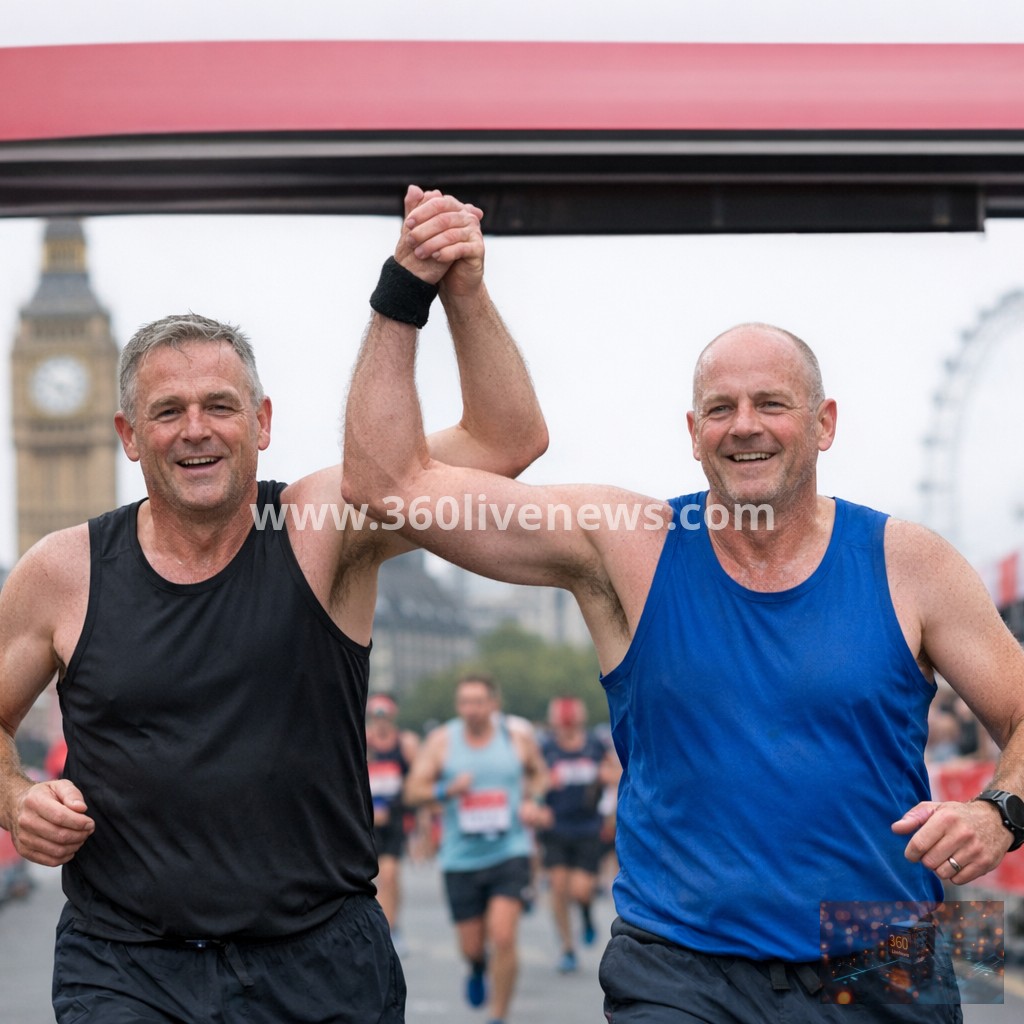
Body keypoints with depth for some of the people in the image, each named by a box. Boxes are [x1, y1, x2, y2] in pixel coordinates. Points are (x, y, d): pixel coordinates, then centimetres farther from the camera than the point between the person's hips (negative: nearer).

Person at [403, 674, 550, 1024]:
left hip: (510, 853, -1)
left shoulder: (518, 739, 1)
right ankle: (478, 968, 47)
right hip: (461, 860, 1)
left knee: (503, 936, -16)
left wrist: (532, 801, 0)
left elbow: (540, 774, 20)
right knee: (471, 946, 8)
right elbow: (413, 790, -3)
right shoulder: (441, 741, -2)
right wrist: (447, 789, -21)